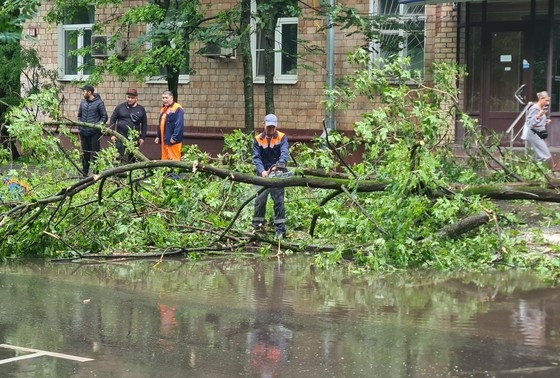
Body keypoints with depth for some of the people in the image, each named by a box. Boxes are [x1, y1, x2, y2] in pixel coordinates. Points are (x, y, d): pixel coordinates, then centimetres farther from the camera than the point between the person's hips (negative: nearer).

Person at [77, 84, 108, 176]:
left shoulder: (99, 103, -6)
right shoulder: (83, 102, 10)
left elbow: (104, 117, -5)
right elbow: (79, 115, 22)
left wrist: (97, 125, -17)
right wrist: (80, 124, 7)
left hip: (94, 133, -5)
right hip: (84, 132, 5)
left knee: (95, 153, -5)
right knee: (85, 153, 12)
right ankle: (84, 173, 20)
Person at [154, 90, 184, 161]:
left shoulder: (177, 109, -11)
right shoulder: (163, 109, 18)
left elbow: (179, 125, -19)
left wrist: (174, 137, -22)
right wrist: (158, 136, 19)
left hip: (173, 141, -9)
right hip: (164, 140, 9)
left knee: (173, 161, -8)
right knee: (165, 160, 11)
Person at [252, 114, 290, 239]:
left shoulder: (282, 138, -3)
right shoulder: (258, 139, 2)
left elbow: (284, 153, -17)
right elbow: (256, 158, -6)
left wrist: (280, 165, -36)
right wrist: (262, 171, -23)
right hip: (263, 175, 2)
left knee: (279, 201, -3)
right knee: (260, 201, 1)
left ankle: (280, 230, -3)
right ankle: (257, 227, 8)